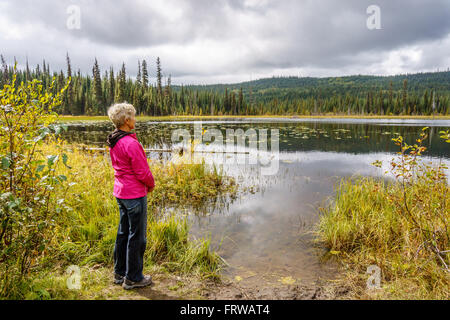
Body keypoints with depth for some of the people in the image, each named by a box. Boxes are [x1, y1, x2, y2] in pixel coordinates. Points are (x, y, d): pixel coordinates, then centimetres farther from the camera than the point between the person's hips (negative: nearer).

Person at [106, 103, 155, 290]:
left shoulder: (113, 142, 6)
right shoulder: (131, 143, -22)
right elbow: (142, 172, -20)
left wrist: (146, 183, 12)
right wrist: (151, 184, 1)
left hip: (120, 193, 9)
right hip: (135, 194, -9)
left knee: (123, 233, 19)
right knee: (137, 236, 4)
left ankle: (119, 273, 33)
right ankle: (133, 278, 18)